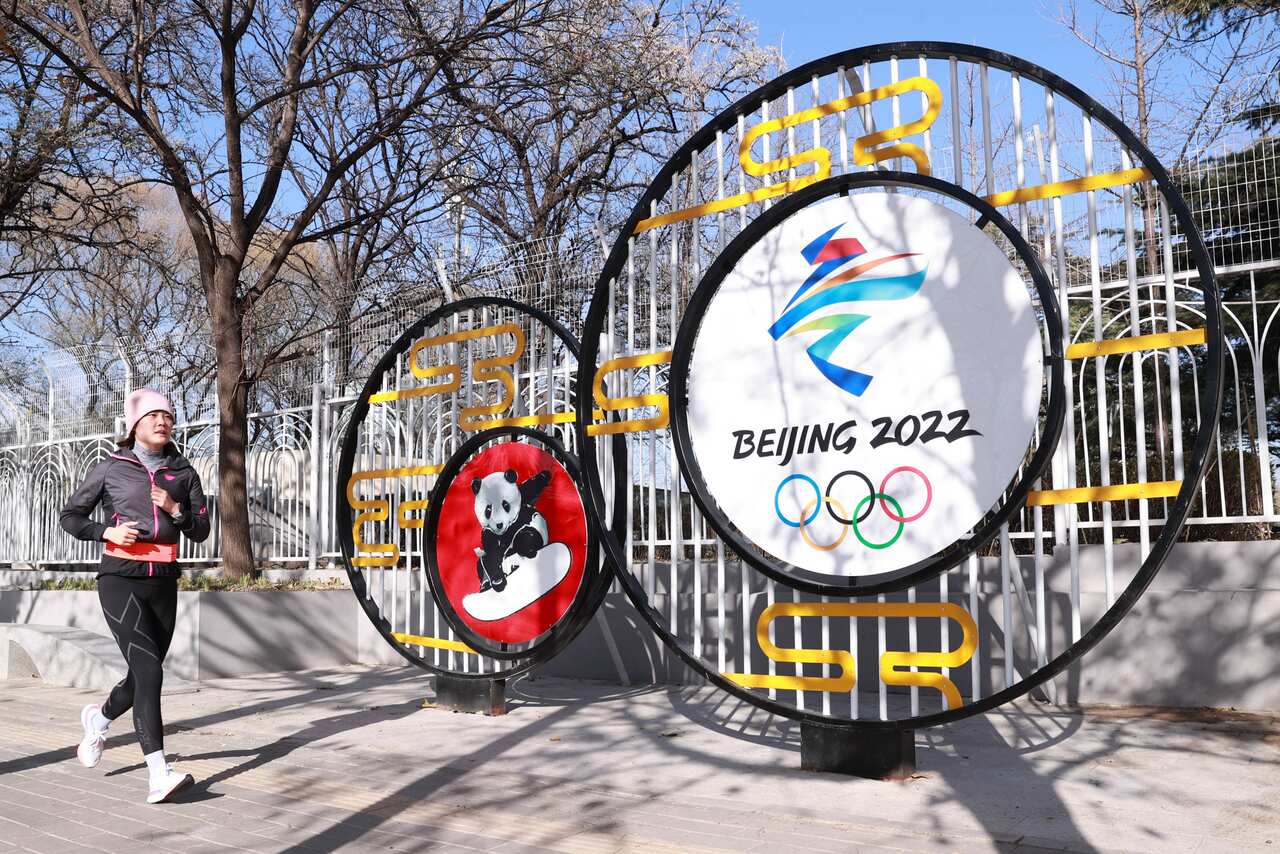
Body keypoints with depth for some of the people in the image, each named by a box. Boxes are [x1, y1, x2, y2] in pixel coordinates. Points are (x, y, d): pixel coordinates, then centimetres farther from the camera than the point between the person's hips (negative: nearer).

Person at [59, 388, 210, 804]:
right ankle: (159, 776, -20)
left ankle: (99, 717, 46)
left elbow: (201, 532, 9)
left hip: (163, 582, 4)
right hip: (121, 579, -4)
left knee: (145, 673, 12)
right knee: (149, 669, -18)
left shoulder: (183, 473, 10)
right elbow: (71, 516, 10)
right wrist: (106, 531, -8)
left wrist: (176, 509, -10)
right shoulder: (111, 468, 3)